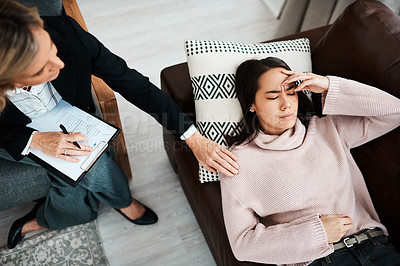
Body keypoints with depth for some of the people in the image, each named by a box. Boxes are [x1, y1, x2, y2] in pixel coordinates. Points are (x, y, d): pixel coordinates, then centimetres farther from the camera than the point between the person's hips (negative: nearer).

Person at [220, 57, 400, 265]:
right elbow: (242, 243, -2)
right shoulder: (239, 160, 2)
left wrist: (330, 86, 4)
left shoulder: (327, 130, 14)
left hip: (375, 246, 3)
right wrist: (316, 232, -8)